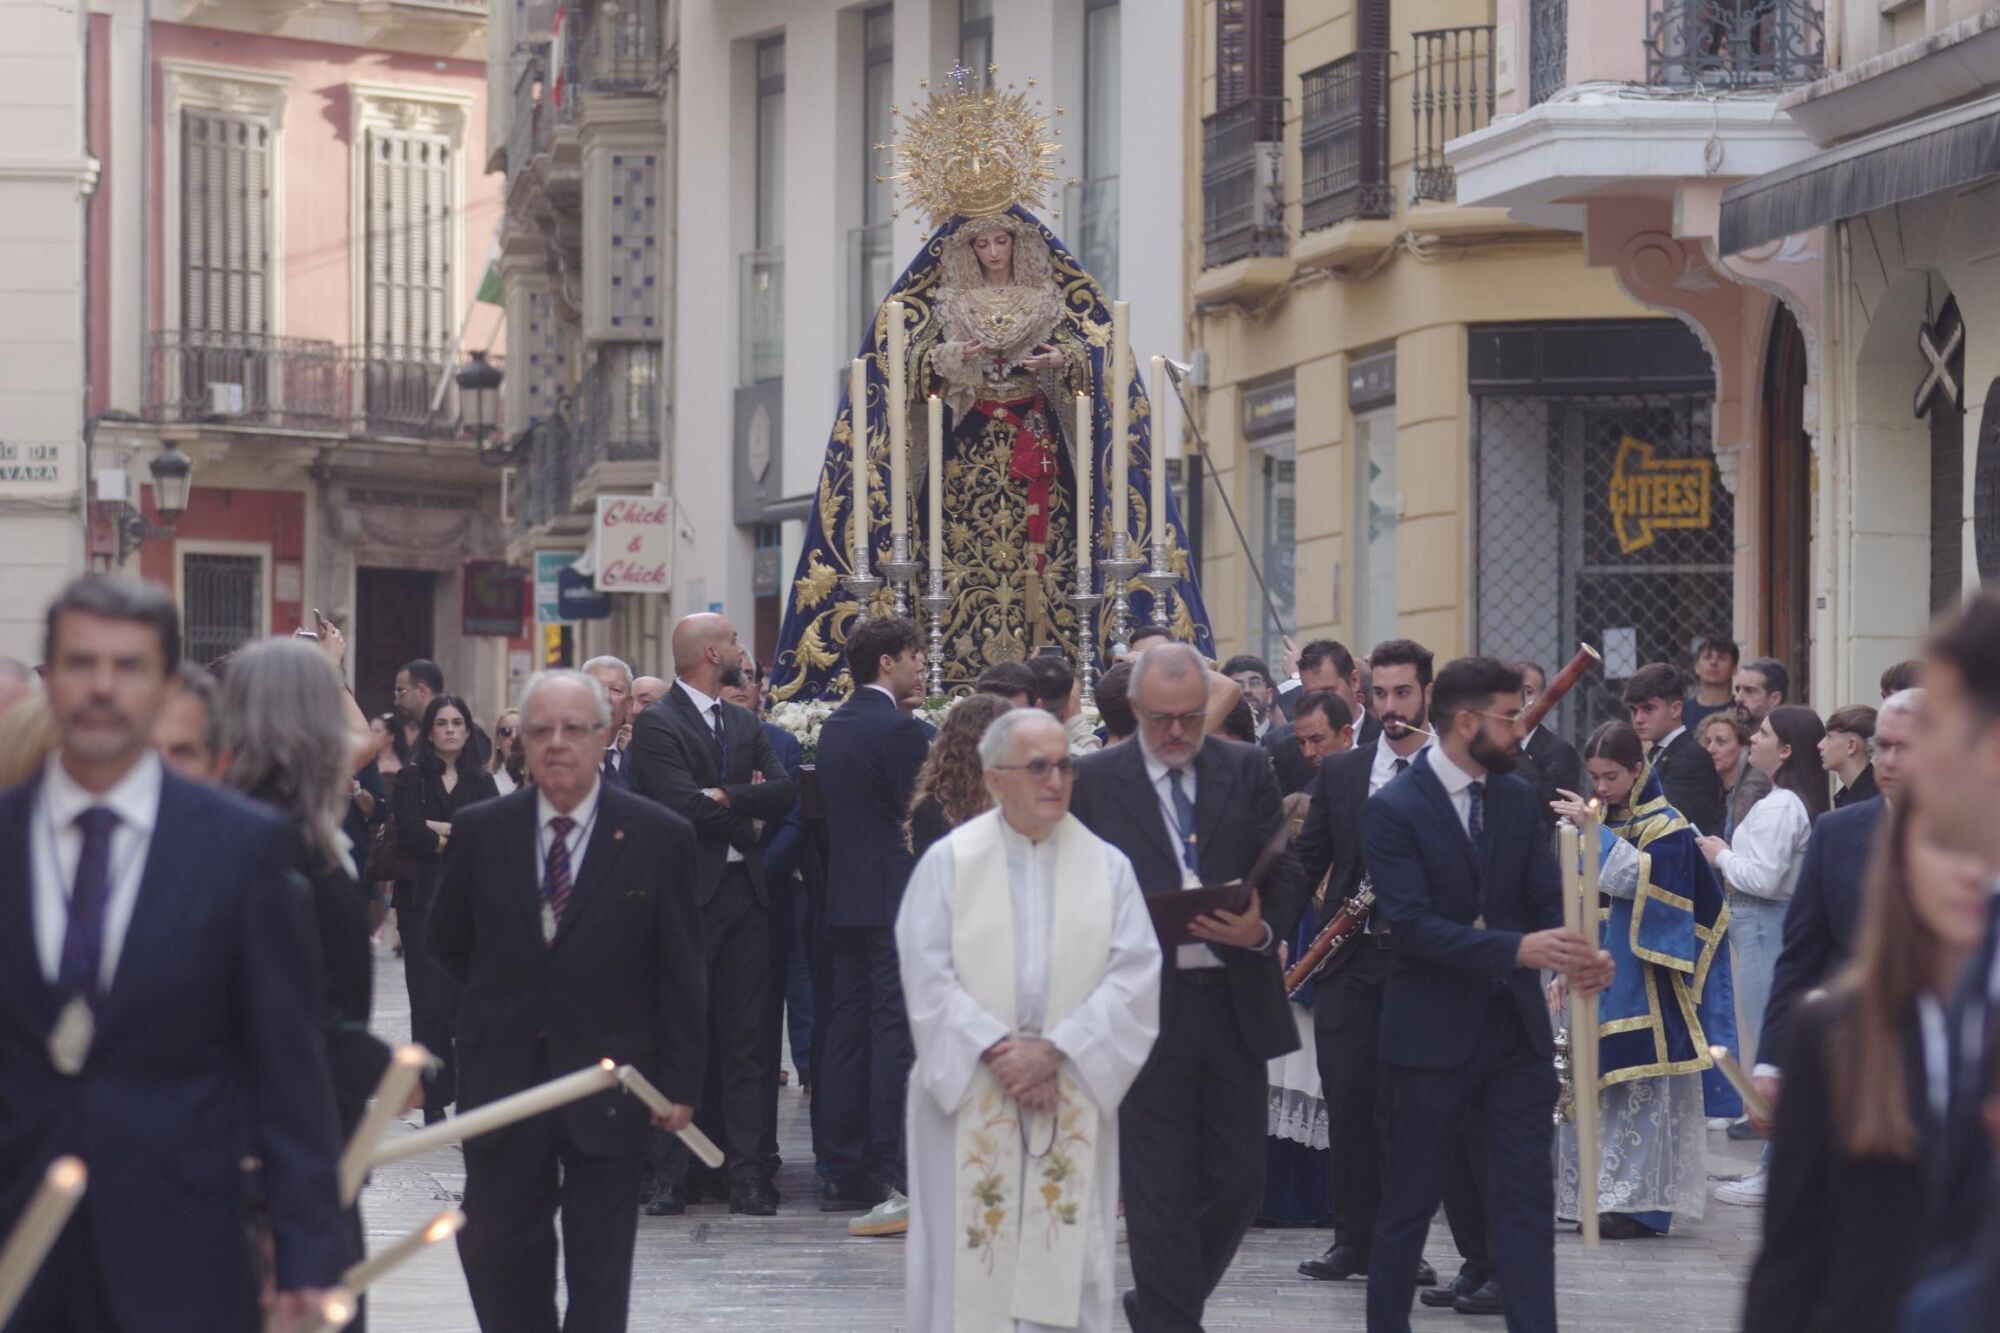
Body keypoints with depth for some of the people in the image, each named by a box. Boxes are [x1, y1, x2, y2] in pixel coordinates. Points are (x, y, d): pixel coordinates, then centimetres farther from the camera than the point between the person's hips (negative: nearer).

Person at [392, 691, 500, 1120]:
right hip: (426, 904, -1)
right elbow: (411, 835, -8)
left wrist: (442, 831, -8)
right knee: (430, 1002, -3)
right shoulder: (412, 779, 7)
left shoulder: (481, 782, 13)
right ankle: (434, 1101, 1)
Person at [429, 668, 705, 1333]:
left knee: (600, 1267, 4)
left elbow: (681, 976, -3)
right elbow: (449, 942, 16)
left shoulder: (659, 838, -5)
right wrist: (500, 1008, 10)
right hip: (503, 1079, 2)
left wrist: (680, 1083, -6)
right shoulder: (482, 831, 1)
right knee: (495, 1252, 7)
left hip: (608, 1085, -2)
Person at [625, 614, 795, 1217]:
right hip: (688, 894, -6)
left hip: (745, 893, 6)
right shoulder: (656, 725, -6)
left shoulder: (744, 723, 16)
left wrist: (725, 796, -10)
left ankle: (746, 1170, 6)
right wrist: (746, 820, -3)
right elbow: (684, 806, -16)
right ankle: (672, 1172, 1)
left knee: (745, 1038, 4)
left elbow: (782, 794, 4)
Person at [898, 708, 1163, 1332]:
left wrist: (1053, 1050, -13)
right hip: (968, 1095, -1)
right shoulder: (949, 861, 2)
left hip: (1073, 1100, 1)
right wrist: (999, 1053, -14)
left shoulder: (1107, 866, 5)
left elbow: (1134, 976, -3)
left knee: (1062, 1268, -1)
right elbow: (928, 974, -5)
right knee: (969, 1255, -1)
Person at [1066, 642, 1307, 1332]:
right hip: (1145, 1009, -3)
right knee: (1160, 1195, 0)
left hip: (1235, 1005, 3)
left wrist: (1264, 927, -15)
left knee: (1238, 1180, 7)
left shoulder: (1247, 770, 7)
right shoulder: (1094, 780, 0)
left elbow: (1286, 873, 5)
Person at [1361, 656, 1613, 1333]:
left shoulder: (1517, 798, 7)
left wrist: (1579, 955, -19)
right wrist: (1516, 949, -30)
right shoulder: (1392, 809, -11)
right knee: (1408, 1199, 6)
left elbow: (1546, 900, 4)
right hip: (1430, 1034, -5)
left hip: (1515, 1025, 5)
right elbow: (1413, 924, -20)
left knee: (1527, 1194, 1)